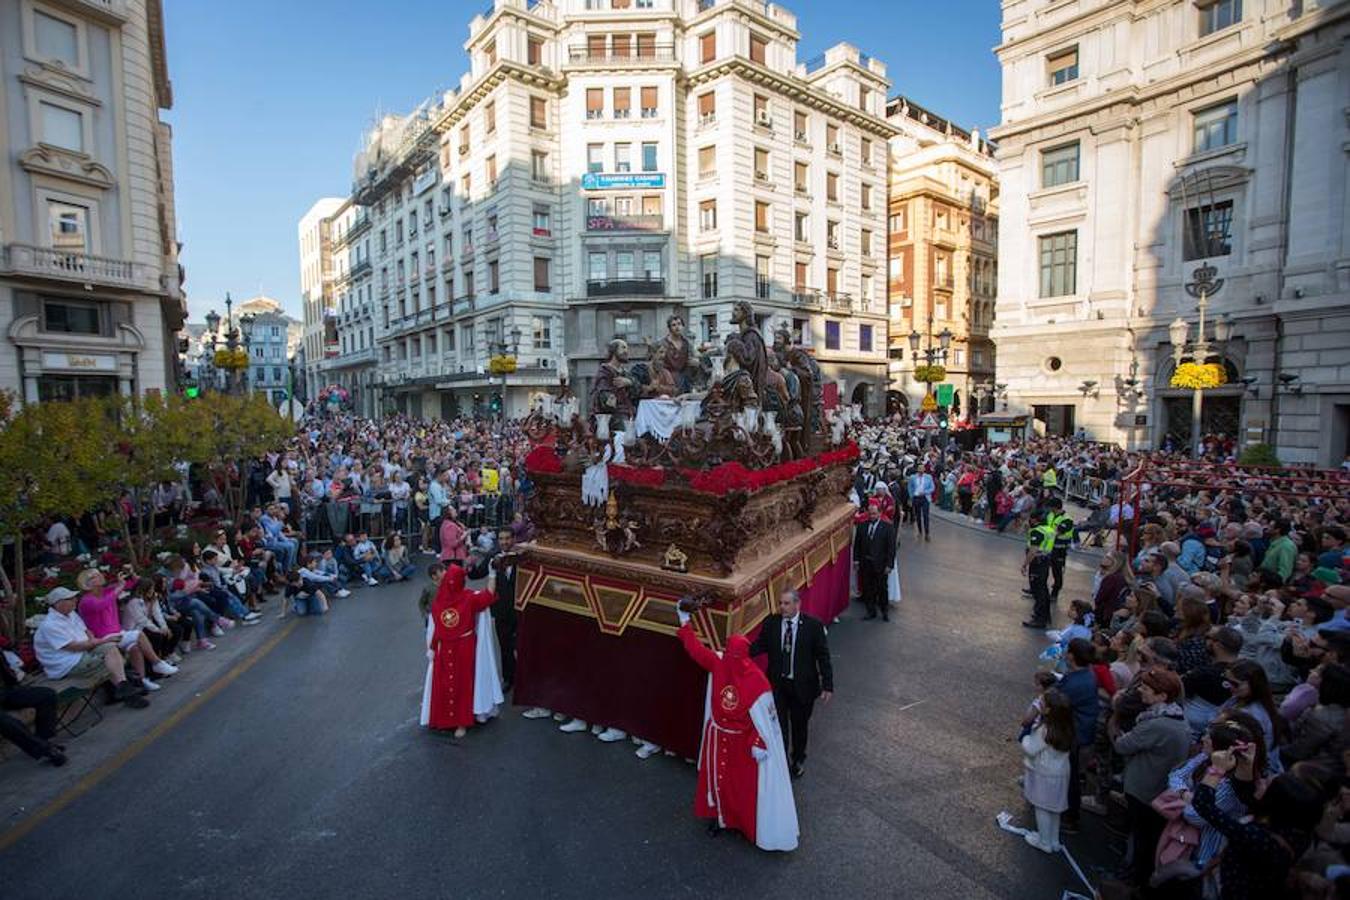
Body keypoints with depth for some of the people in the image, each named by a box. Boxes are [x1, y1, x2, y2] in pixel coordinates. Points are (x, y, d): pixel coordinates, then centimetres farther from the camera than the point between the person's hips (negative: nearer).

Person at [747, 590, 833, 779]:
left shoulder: (813, 625, -15)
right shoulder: (770, 622, -9)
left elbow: (823, 656, -10)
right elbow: (759, 645, -3)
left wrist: (827, 685, -11)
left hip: (802, 685, 0)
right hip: (777, 684, 1)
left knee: (800, 725, 20)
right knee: (778, 725, 7)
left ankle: (798, 759, 46)